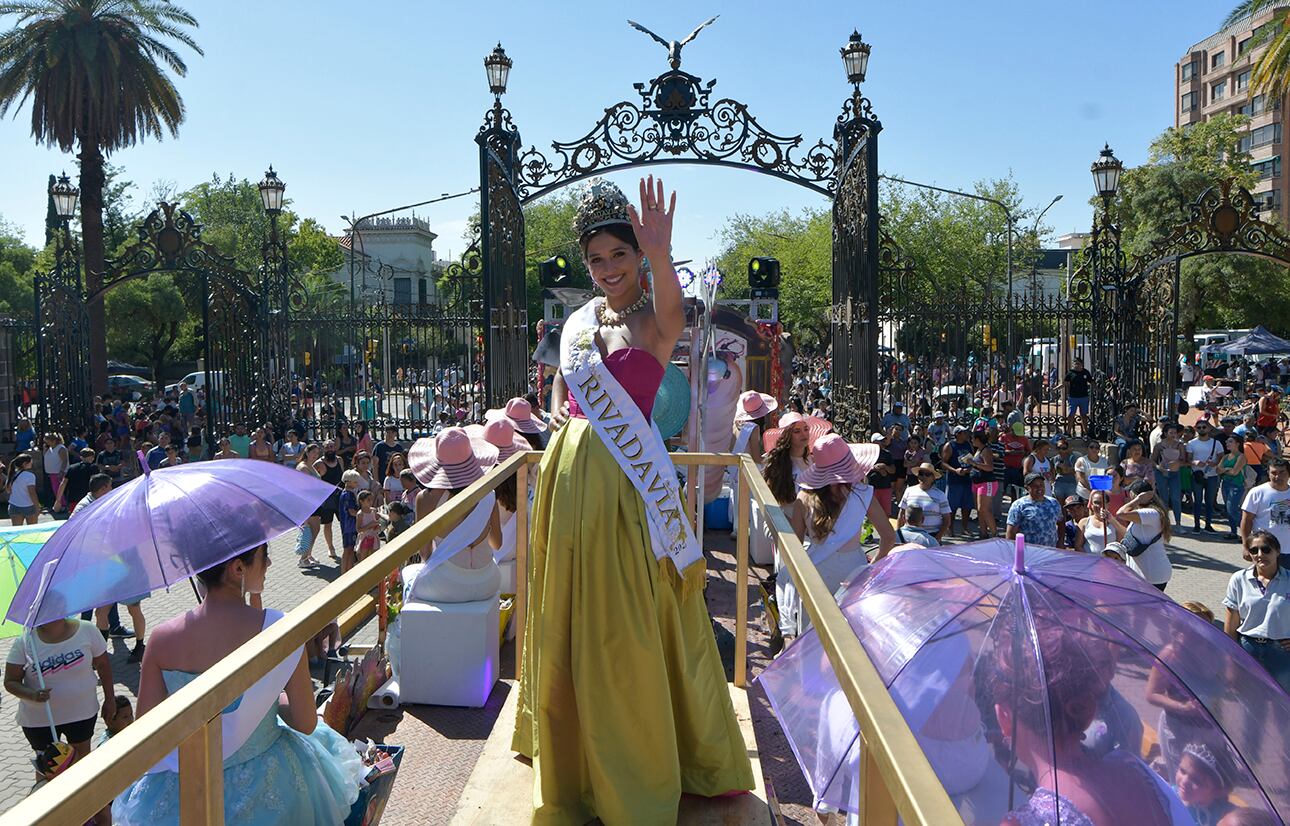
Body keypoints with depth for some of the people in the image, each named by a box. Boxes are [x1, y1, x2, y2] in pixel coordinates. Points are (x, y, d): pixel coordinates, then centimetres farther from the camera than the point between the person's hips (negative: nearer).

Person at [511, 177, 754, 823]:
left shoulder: (655, 320, -5)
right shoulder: (579, 320, 11)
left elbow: (672, 308, -29)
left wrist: (660, 257, -50)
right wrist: (557, 409, 1)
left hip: (629, 478, -5)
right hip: (570, 474, 5)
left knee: (630, 619, 3)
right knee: (570, 616, 15)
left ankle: (641, 762, 23)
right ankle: (577, 752, 36)